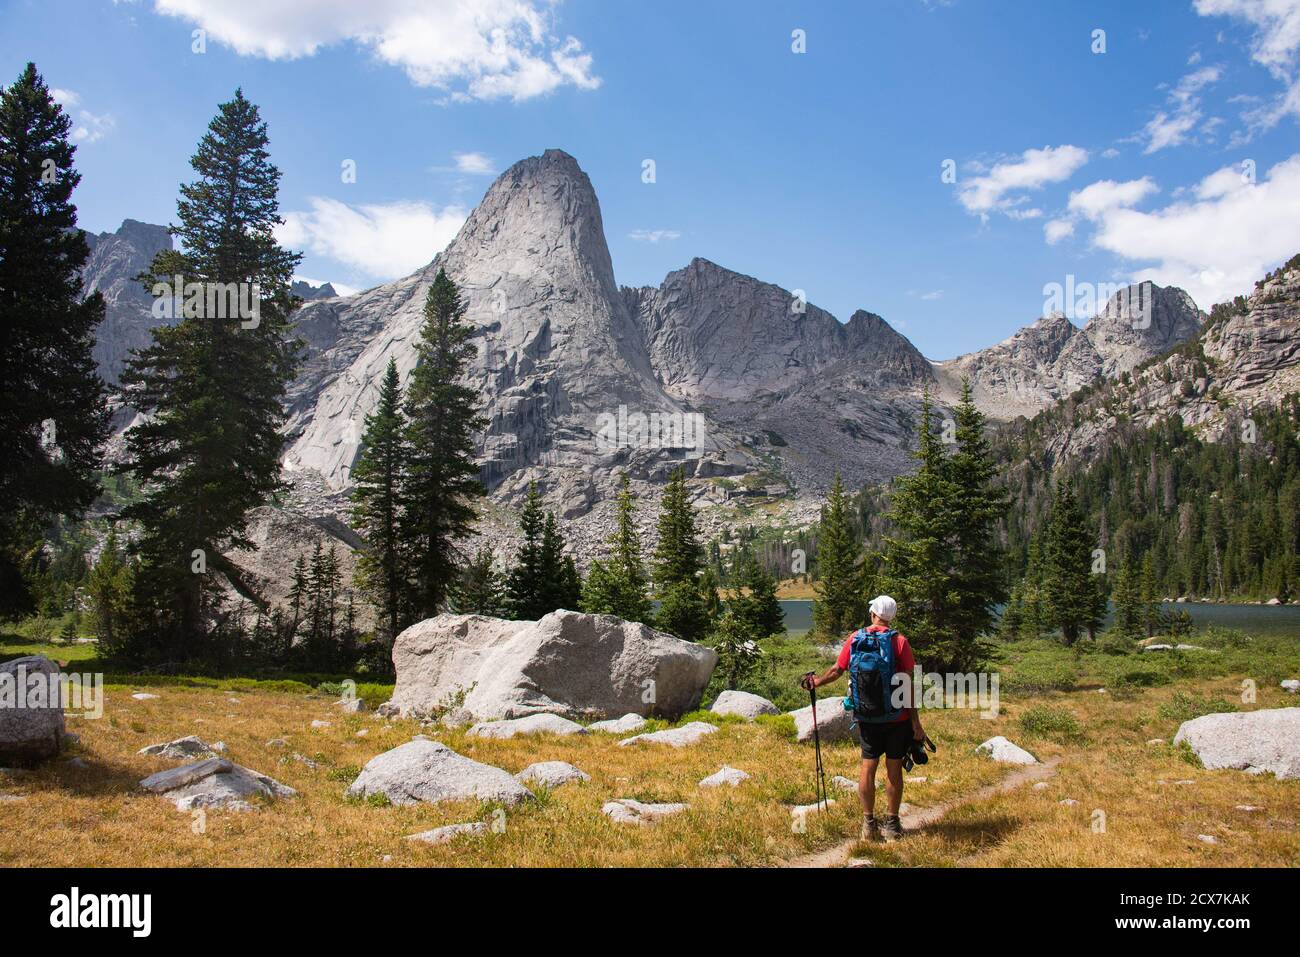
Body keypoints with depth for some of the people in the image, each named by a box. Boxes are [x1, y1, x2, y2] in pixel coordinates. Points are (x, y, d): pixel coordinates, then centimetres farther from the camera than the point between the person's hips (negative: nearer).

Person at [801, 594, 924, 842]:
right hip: (898, 717, -2)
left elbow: (836, 670, 6)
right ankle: (892, 824, 14)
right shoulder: (899, 641, -7)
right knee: (894, 768, 6)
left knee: (868, 767, 10)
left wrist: (816, 682, 26)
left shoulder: (855, 639, 0)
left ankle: (869, 823, 15)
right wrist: (916, 723, -5)